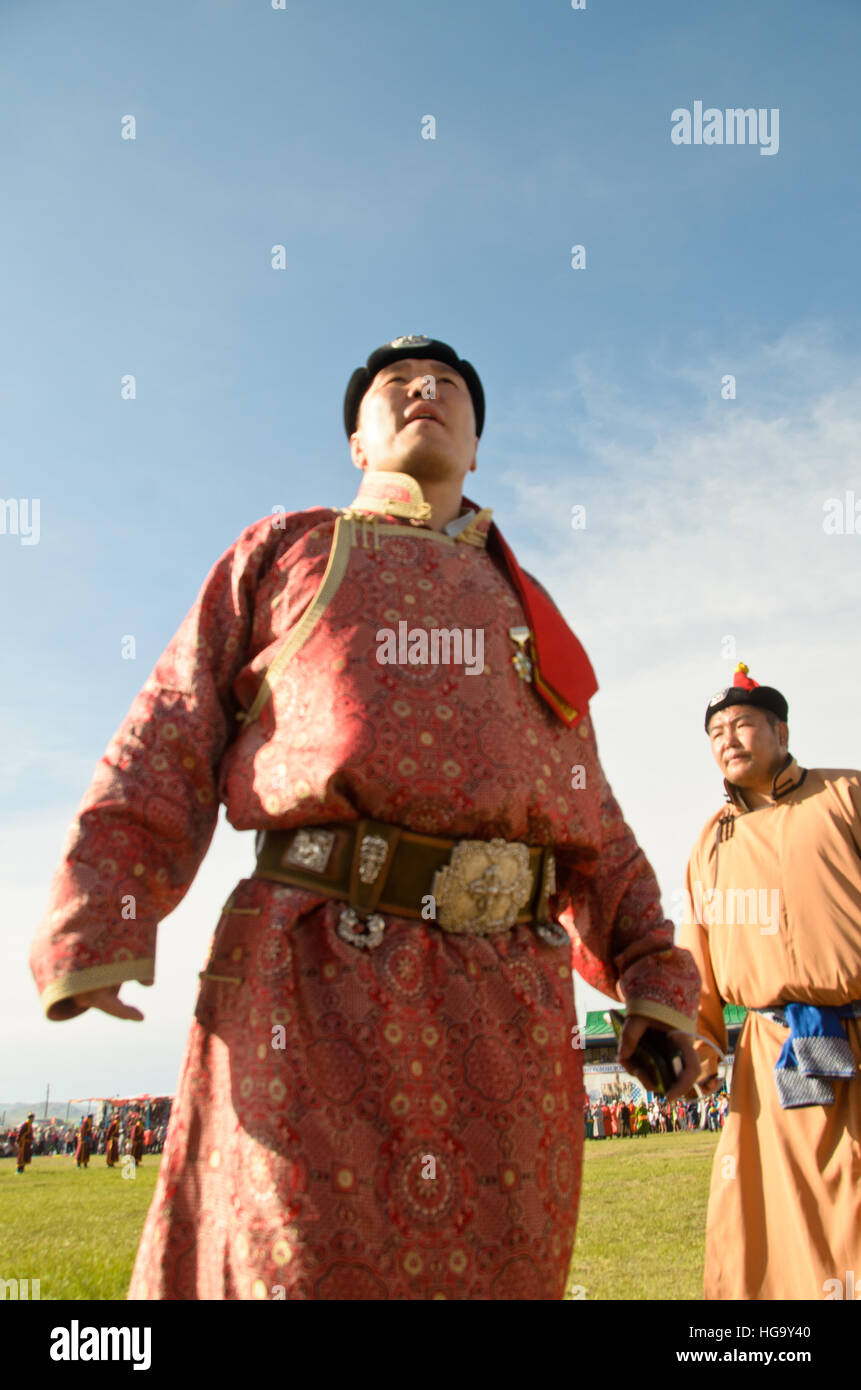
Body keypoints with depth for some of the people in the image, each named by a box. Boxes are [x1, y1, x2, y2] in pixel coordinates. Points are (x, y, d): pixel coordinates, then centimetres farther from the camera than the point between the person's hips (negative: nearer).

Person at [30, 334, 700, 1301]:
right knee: (299, 1259, 0)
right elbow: (168, 738, 5)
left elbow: (592, 822, 21)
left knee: (496, 1265, 11)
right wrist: (95, 927, -7)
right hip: (314, 974, -3)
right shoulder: (285, 550, 17)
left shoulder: (524, 606, 25)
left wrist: (653, 975, 10)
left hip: (508, 995, 4)